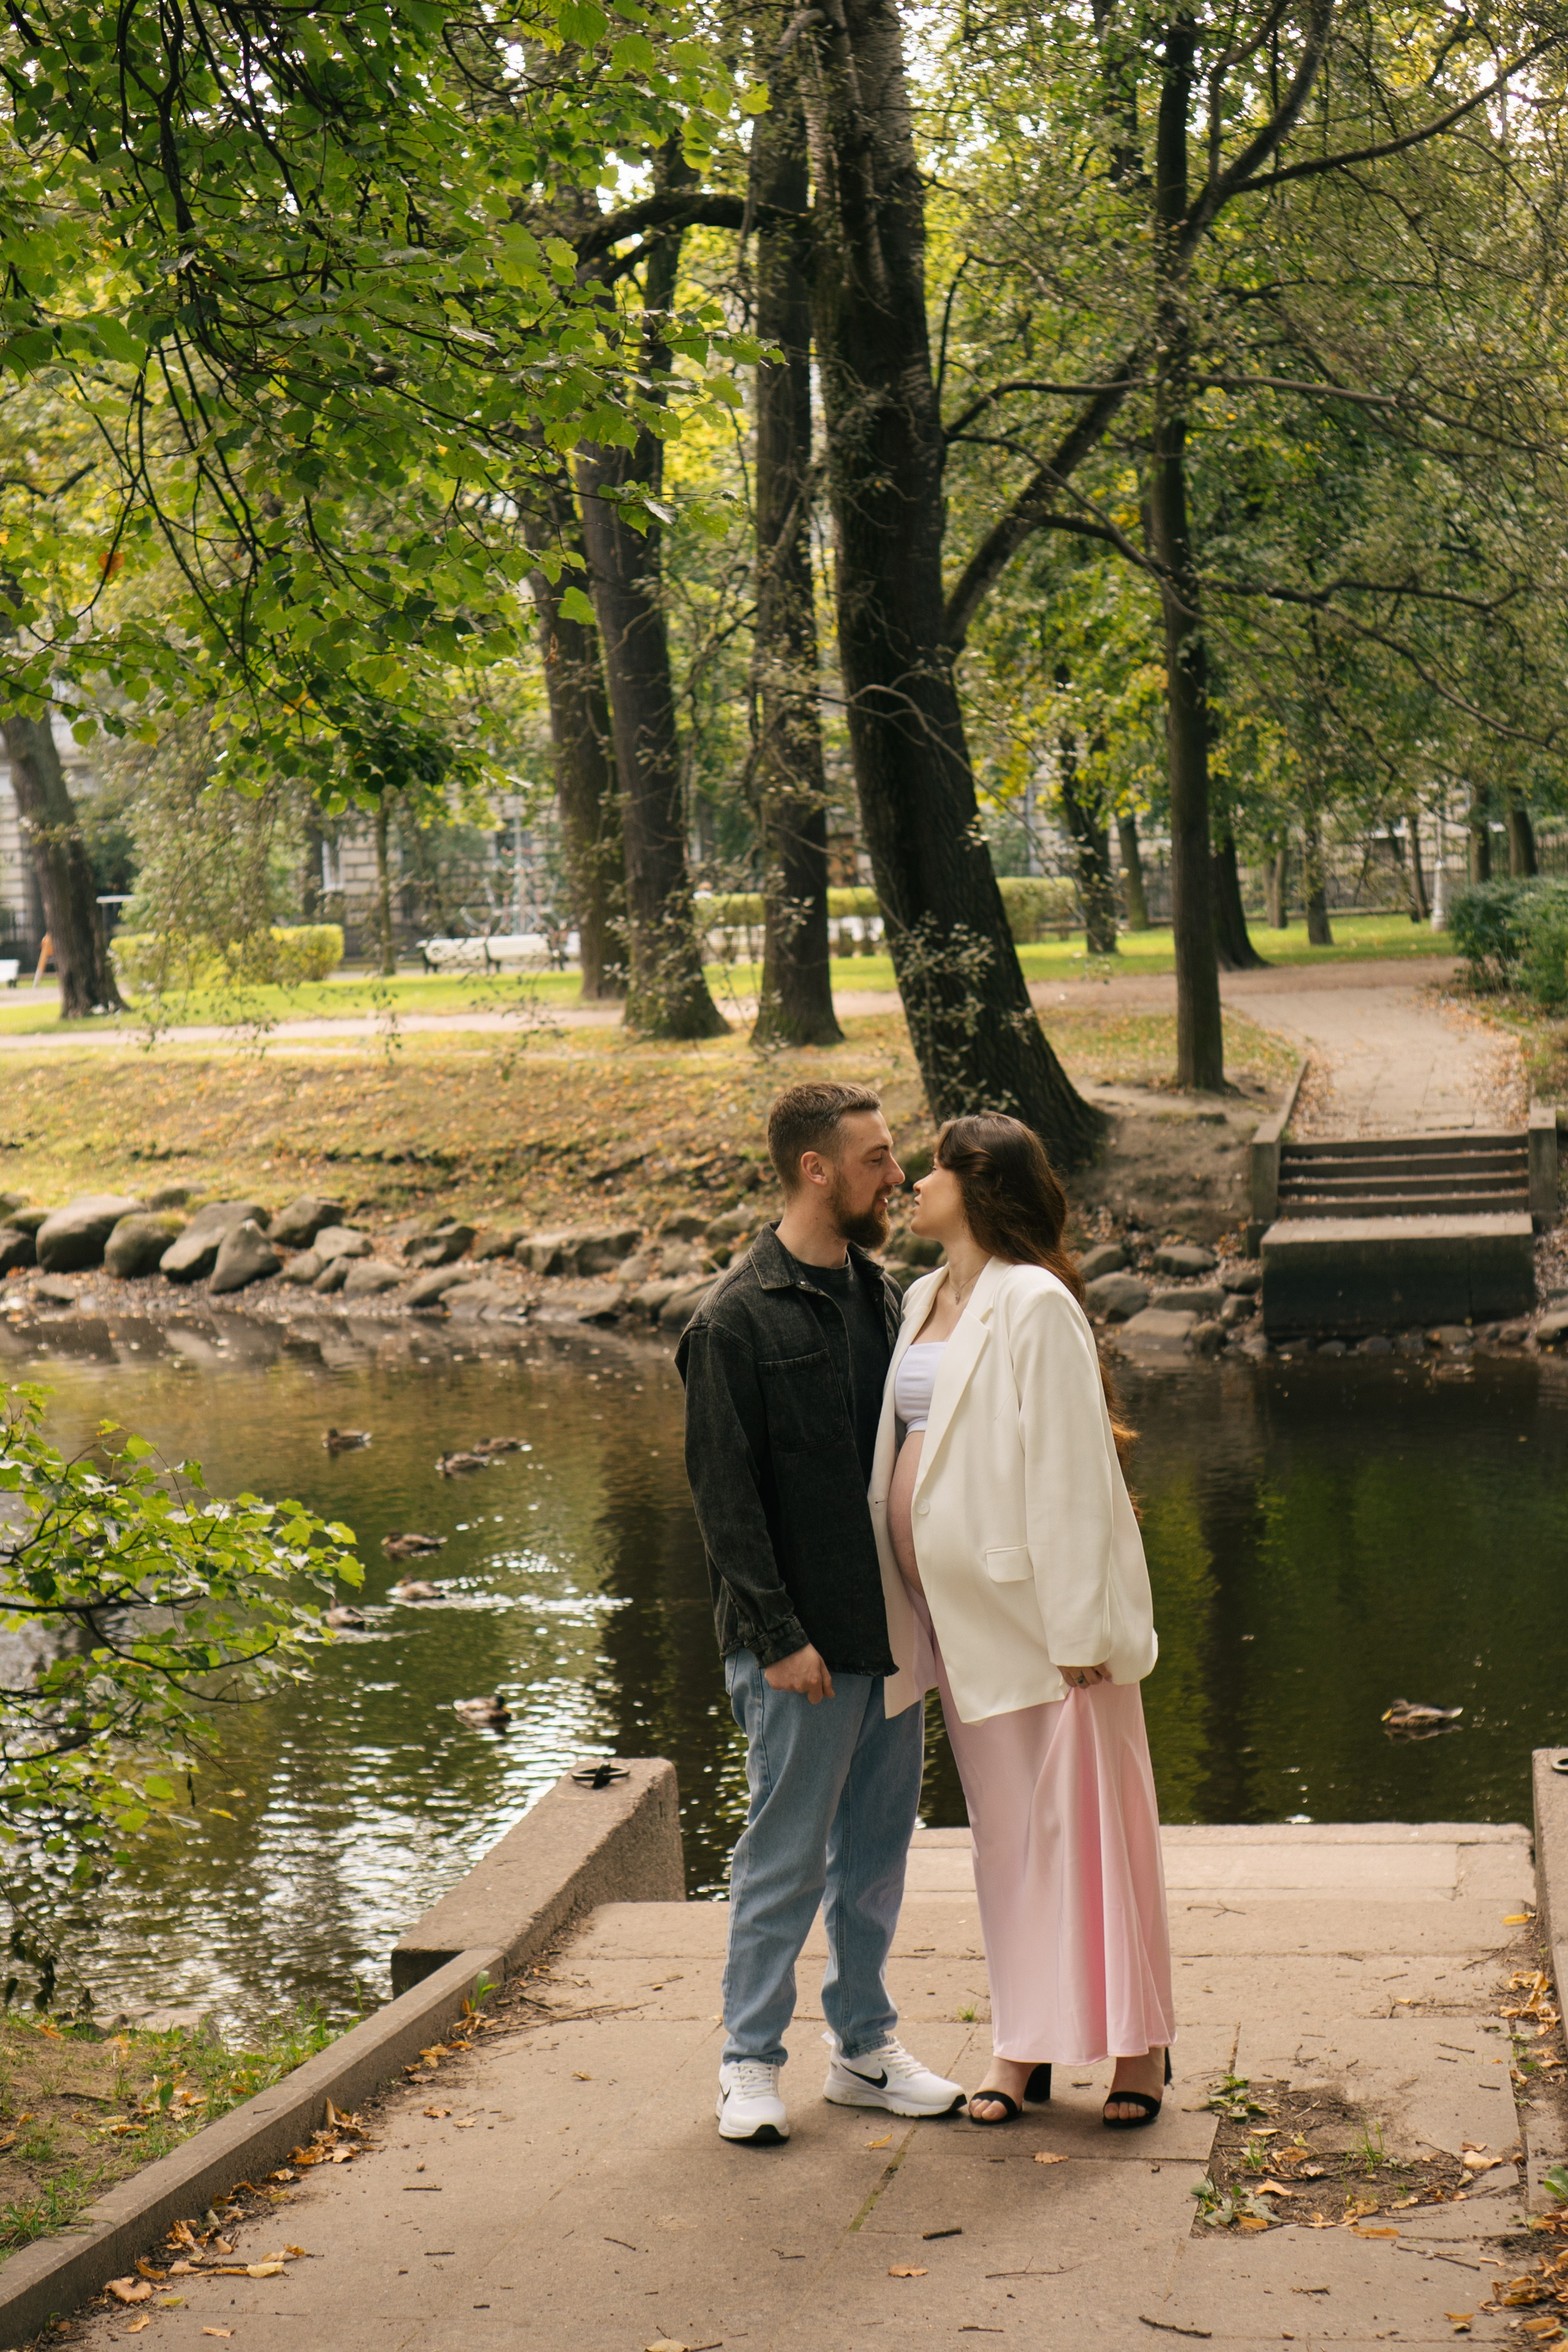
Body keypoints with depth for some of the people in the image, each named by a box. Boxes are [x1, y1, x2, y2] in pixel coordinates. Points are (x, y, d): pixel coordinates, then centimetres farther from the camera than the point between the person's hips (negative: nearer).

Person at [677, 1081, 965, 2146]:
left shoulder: (880, 1294, 11)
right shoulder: (738, 1319, -12)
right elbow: (725, 1493, -13)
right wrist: (778, 1637, -17)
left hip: (892, 1625, 7)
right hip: (805, 1643, -7)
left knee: (879, 1846, 14)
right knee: (787, 1855, 1)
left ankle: (865, 2044, 26)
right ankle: (751, 2059, 14)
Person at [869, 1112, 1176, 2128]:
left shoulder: (1034, 1306, -13)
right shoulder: (926, 1301, 12)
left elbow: (1071, 1471, -16)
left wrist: (1078, 1627, -18)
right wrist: (904, 1606, 16)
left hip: (1039, 1608, -8)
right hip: (960, 1613, 8)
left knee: (1085, 1814, 0)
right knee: (1004, 1824, 12)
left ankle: (1138, 2043, 10)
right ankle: (1025, 2044, 19)